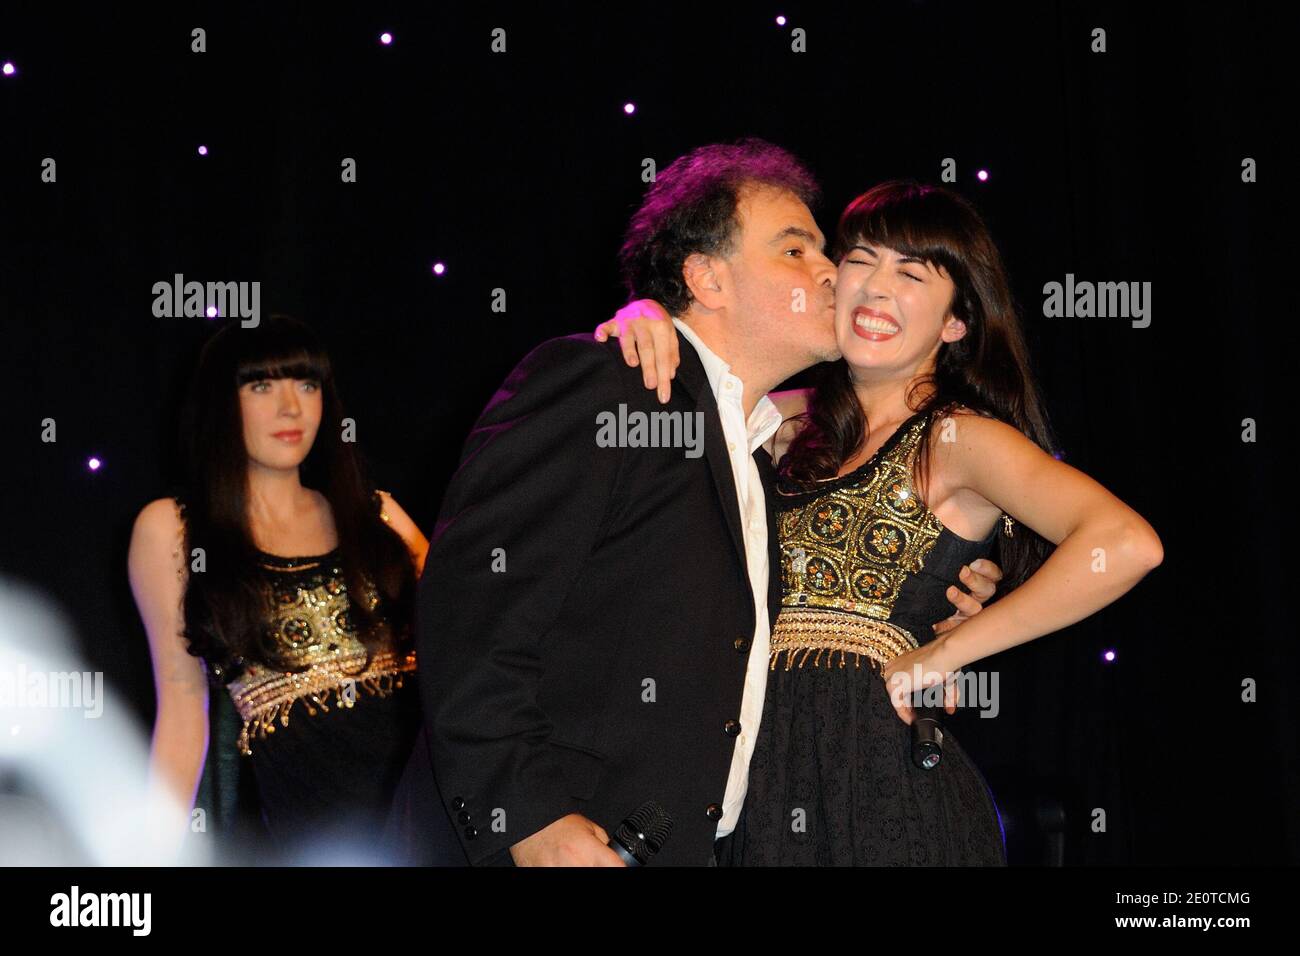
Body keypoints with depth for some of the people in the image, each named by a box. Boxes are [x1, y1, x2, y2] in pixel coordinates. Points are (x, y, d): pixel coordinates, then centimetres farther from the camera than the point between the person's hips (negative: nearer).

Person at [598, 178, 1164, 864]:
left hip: (881, 777, -6)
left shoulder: (957, 435, -6)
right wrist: (648, 317, -1)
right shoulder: (801, 423, 14)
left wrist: (942, 654, -13)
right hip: (769, 774, 6)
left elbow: (1127, 544, -21)